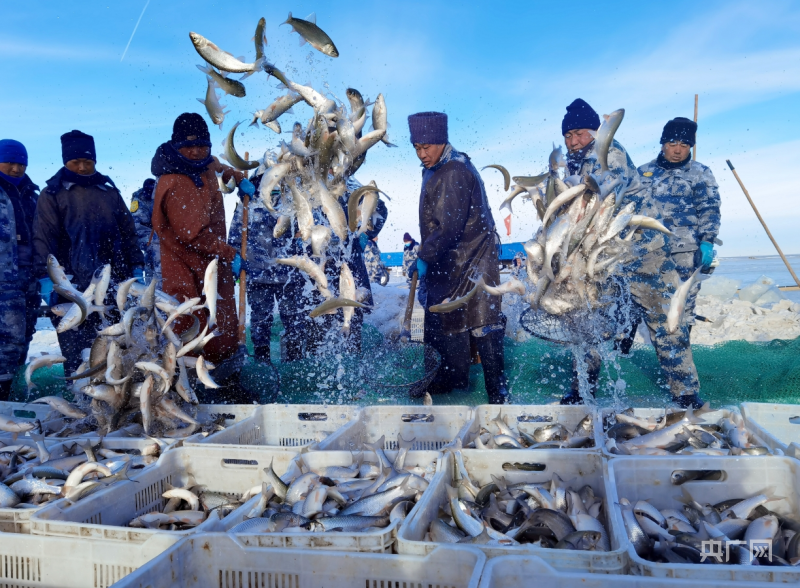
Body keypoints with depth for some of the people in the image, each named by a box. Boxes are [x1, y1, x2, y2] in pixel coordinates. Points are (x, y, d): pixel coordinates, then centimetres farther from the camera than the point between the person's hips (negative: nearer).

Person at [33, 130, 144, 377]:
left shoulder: (109, 192, 15)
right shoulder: (52, 195, 4)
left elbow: (128, 232, 18)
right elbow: (43, 238, -3)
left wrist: (137, 268, 10)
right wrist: (46, 278, -13)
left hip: (114, 284, 3)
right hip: (72, 287, -3)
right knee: (76, 349, -2)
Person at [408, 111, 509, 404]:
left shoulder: (455, 173, -20)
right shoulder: (433, 169, 12)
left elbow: (450, 227, -25)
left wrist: (425, 257, -19)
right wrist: (422, 248, 14)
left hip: (471, 260, -10)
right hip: (446, 260, 10)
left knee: (481, 323, -5)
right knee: (442, 317, 15)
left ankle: (497, 389, 6)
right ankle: (453, 374, 31)